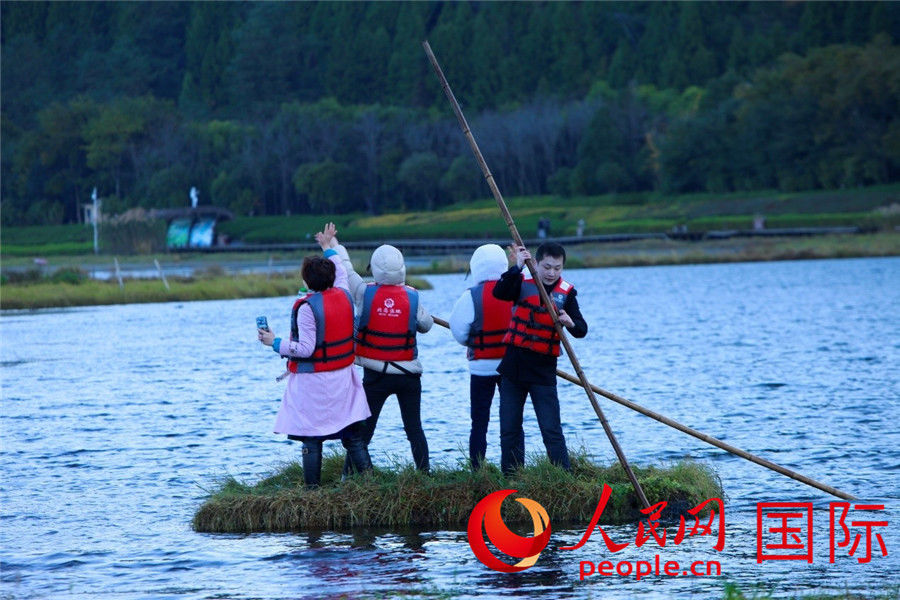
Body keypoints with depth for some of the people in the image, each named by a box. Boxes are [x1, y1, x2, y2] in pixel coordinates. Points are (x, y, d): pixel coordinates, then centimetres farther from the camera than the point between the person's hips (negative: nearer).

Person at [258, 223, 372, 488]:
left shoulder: (307, 307, -16)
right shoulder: (344, 296, 3)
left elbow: (305, 349, -18)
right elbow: (341, 273, 26)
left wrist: (274, 342, -6)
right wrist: (328, 247, 40)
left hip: (313, 383, -6)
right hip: (343, 379, 6)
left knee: (312, 442, 0)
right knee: (354, 438, 7)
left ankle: (313, 490, 1)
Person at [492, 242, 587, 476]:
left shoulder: (566, 293, -2)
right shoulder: (523, 283, 0)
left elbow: (582, 330, -9)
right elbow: (499, 292, -20)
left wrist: (571, 323, -31)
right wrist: (518, 267, -30)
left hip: (543, 371, -2)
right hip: (513, 366, 2)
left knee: (552, 430, -6)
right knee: (509, 430, 9)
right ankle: (511, 479, 19)